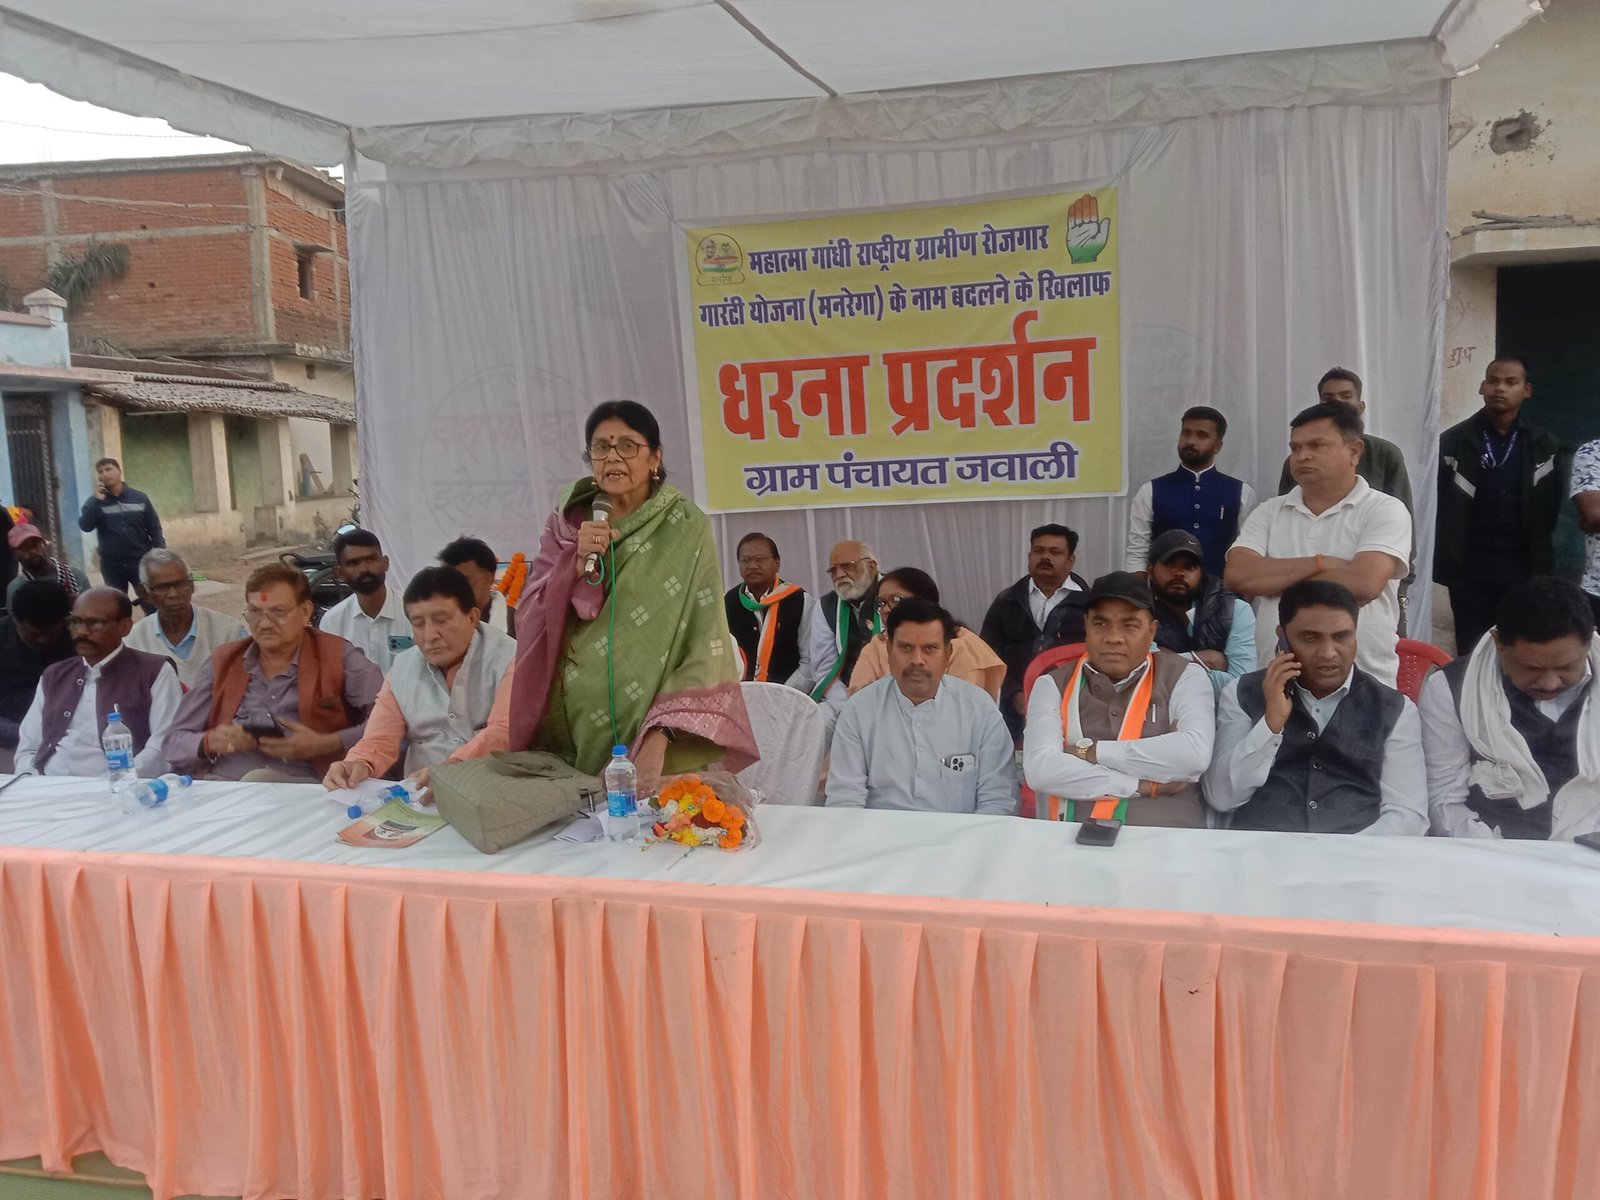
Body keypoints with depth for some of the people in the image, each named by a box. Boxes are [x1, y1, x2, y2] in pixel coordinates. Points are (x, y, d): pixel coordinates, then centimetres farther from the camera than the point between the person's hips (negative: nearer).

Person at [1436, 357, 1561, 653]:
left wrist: (1544, 564, -3)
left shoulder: (1545, 446, 5)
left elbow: (1550, 510, 5)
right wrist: (1444, 560, -7)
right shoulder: (1452, 441, 1)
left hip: (1524, 568, 1)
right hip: (1469, 568, -1)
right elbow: (1439, 505, -1)